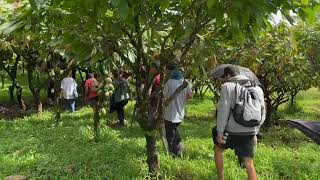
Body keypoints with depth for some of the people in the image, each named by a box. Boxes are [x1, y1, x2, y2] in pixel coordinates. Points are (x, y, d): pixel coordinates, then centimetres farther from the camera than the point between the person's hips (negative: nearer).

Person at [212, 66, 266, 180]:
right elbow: (262, 114, 14)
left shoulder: (227, 87, -6)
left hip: (232, 131, -4)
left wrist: (220, 132, -8)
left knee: (218, 149, 22)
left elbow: (223, 111, -14)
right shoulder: (257, 89, 12)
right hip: (250, 132, 5)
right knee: (249, 164, 9)